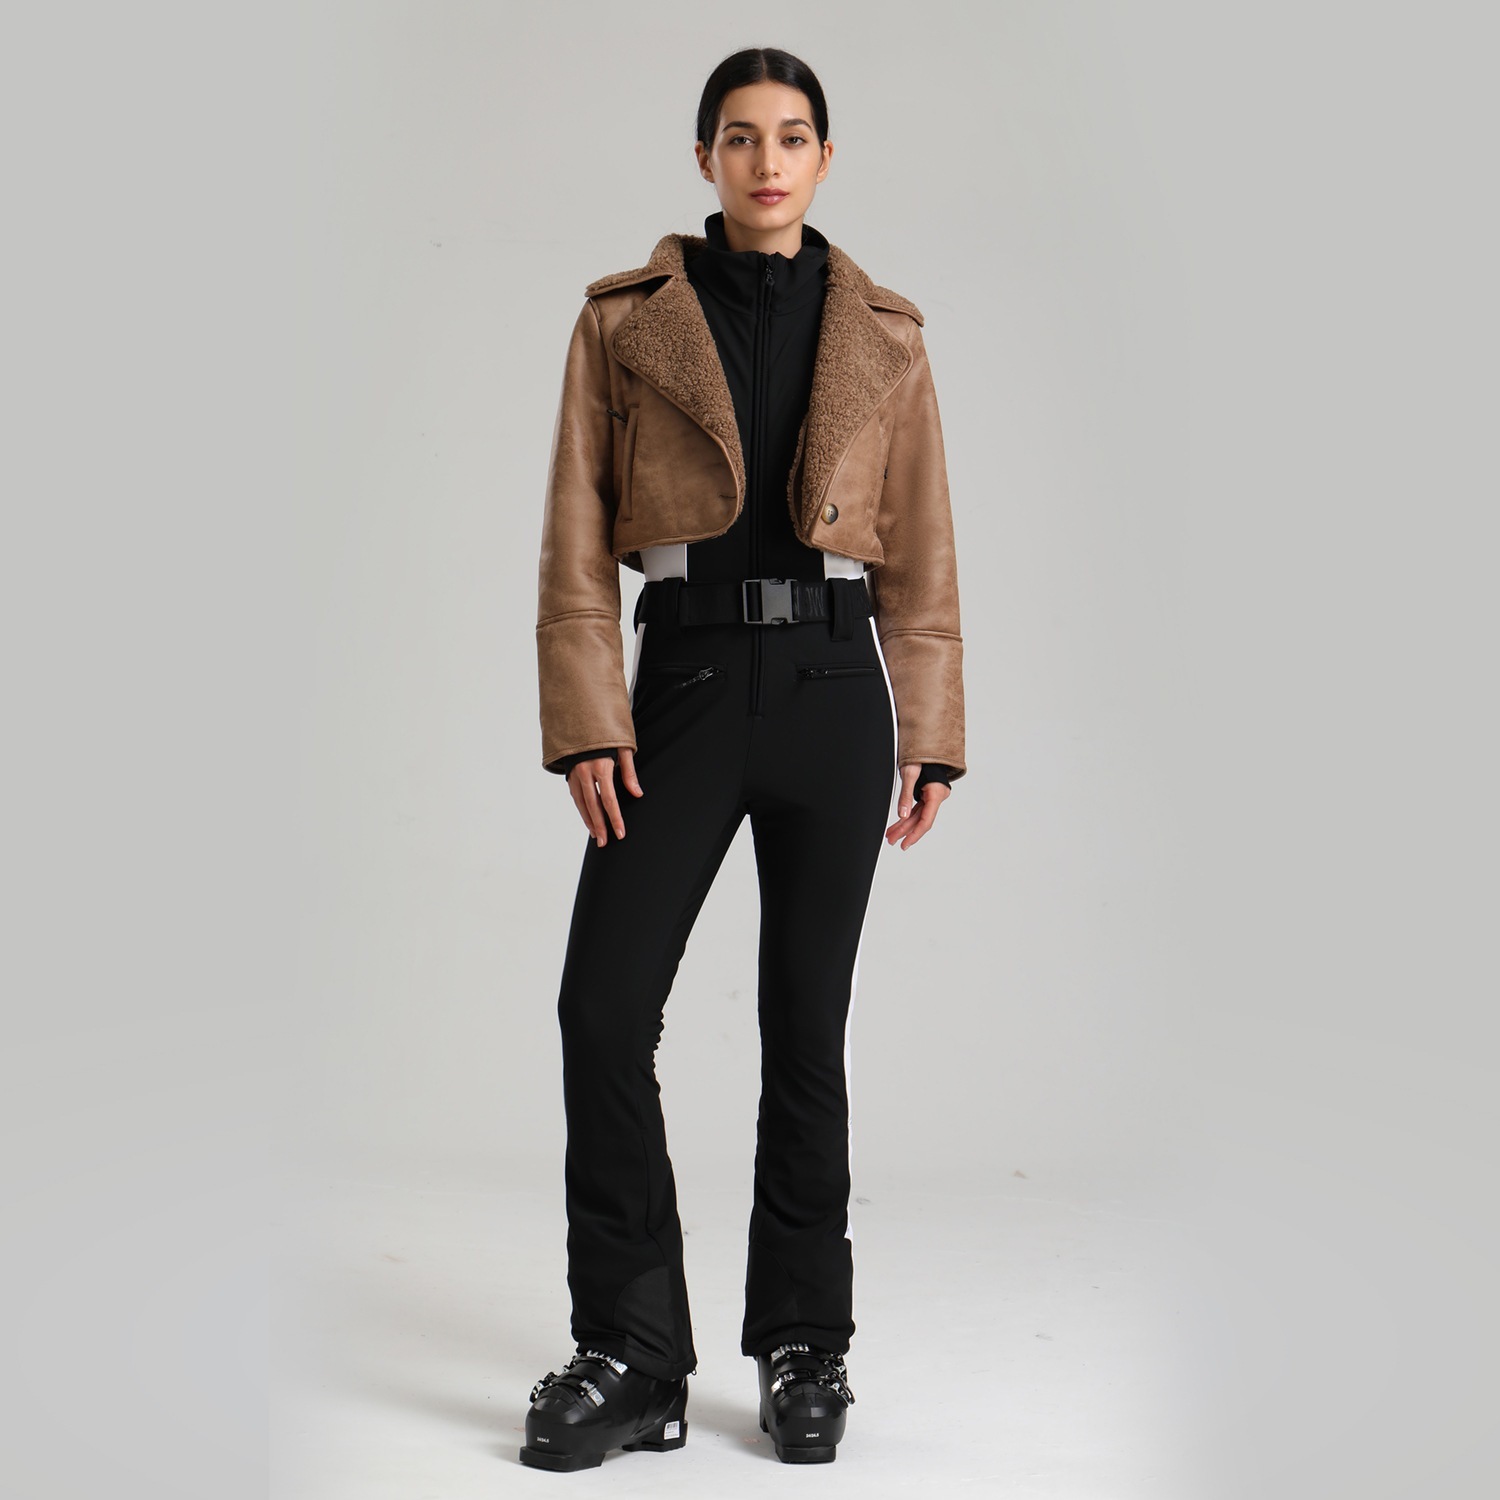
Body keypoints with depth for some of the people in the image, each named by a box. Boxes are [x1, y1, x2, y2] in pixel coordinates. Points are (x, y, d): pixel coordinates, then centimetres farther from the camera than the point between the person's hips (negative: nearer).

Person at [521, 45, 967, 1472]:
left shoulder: (882, 334, 9)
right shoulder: (625, 319, 6)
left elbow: (921, 553, 9)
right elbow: (576, 541, 2)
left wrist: (928, 740, 4)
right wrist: (587, 724, -7)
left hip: (833, 686, 0)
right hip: (682, 679, 0)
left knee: (806, 1021, 5)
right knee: (604, 1005, -7)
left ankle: (803, 1344, 19)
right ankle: (630, 1352, 5)